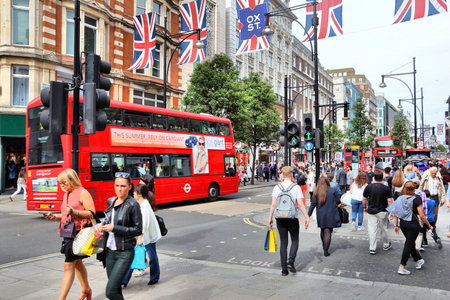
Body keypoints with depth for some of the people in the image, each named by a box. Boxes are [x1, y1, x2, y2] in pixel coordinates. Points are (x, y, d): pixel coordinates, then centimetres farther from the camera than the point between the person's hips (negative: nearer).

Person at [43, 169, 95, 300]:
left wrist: (75, 212, -25)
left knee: (69, 265, -10)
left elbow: (92, 213, -14)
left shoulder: (83, 193, -10)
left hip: (79, 232, -9)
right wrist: (55, 217, 5)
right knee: (77, 263, 19)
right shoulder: (66, 195, 16)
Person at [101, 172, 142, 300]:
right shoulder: (110, 201, 6)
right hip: (110, 251, 6)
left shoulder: (133, 205, -13)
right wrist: (103, 225, 1)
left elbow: (138, 230, -13)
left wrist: (115, 228, -17)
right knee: (116, 289, 15)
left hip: (125, 253, -6)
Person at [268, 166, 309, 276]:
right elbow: (300, 204, -10)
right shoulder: (296, 187, -6)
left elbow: (273, 204, -2)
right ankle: (291, 262, -3)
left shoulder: (277, 187, 0)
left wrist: (270, 218, 6)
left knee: (283, 243, 9)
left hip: (280, 219, 2)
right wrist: (307, 217, -3)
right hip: (293, 218, -2)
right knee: (294, 241, 15)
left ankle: (284, 269, 9)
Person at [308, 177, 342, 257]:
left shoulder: (316, 193, -1)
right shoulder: (333, 191, -4)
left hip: (321, 216, 2)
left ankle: (324, 247, 30)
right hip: (331, 215, -2)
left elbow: (313, 205, -1)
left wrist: (308, 215, 4)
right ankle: (325, 251, -3)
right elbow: (338, 203, 0)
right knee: (328, 232, 0)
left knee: (323, 231, 18)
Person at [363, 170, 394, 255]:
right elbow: (390, 201, -9)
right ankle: (386, 245, 34)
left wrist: (365, 207, 17)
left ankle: (372, 249, 3)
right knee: (383, 229, 16)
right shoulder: (386, 188, -9)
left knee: (372, 229, 2)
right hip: (382, 211, 0)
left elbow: (364, 199, 2)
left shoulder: (368, 187, -6)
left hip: (371, 211, 0)